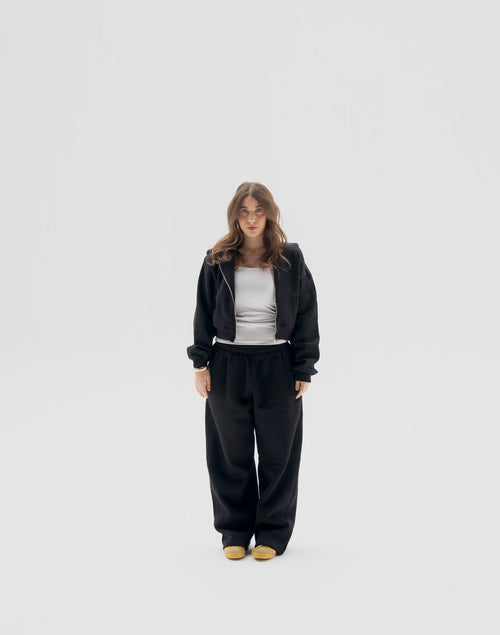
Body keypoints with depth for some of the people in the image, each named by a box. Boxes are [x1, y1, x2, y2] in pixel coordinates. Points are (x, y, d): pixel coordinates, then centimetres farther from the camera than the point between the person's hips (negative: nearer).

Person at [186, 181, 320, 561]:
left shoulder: (290, 258, 2)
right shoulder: (218, 260, 4)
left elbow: (306, 314, 2)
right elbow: (204, 314, 7)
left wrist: (304, 369, -2)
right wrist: (200, 363, 0)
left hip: (276, 365, -1)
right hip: (227, 364, 1)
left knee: (277, 454, 6)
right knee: (231, 454, 9)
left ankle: (272, 533, 22)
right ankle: (235, 532, 25)